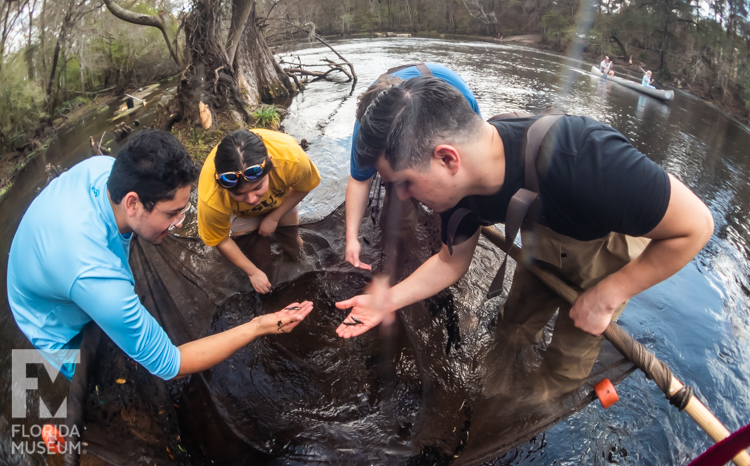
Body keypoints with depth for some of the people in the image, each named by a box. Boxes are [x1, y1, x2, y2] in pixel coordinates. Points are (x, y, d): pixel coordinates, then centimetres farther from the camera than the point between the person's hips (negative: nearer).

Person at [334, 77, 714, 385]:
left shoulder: (583, 158, -47)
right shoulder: (459, 182, -25)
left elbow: (696, 225, -32)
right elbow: (452, 261, -6)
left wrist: (605, 297, -28)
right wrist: (387, 301, -15)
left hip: (610, 244, -4)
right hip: (545, 239, 4)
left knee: (569, 357, 8)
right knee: (514, 325, 17)